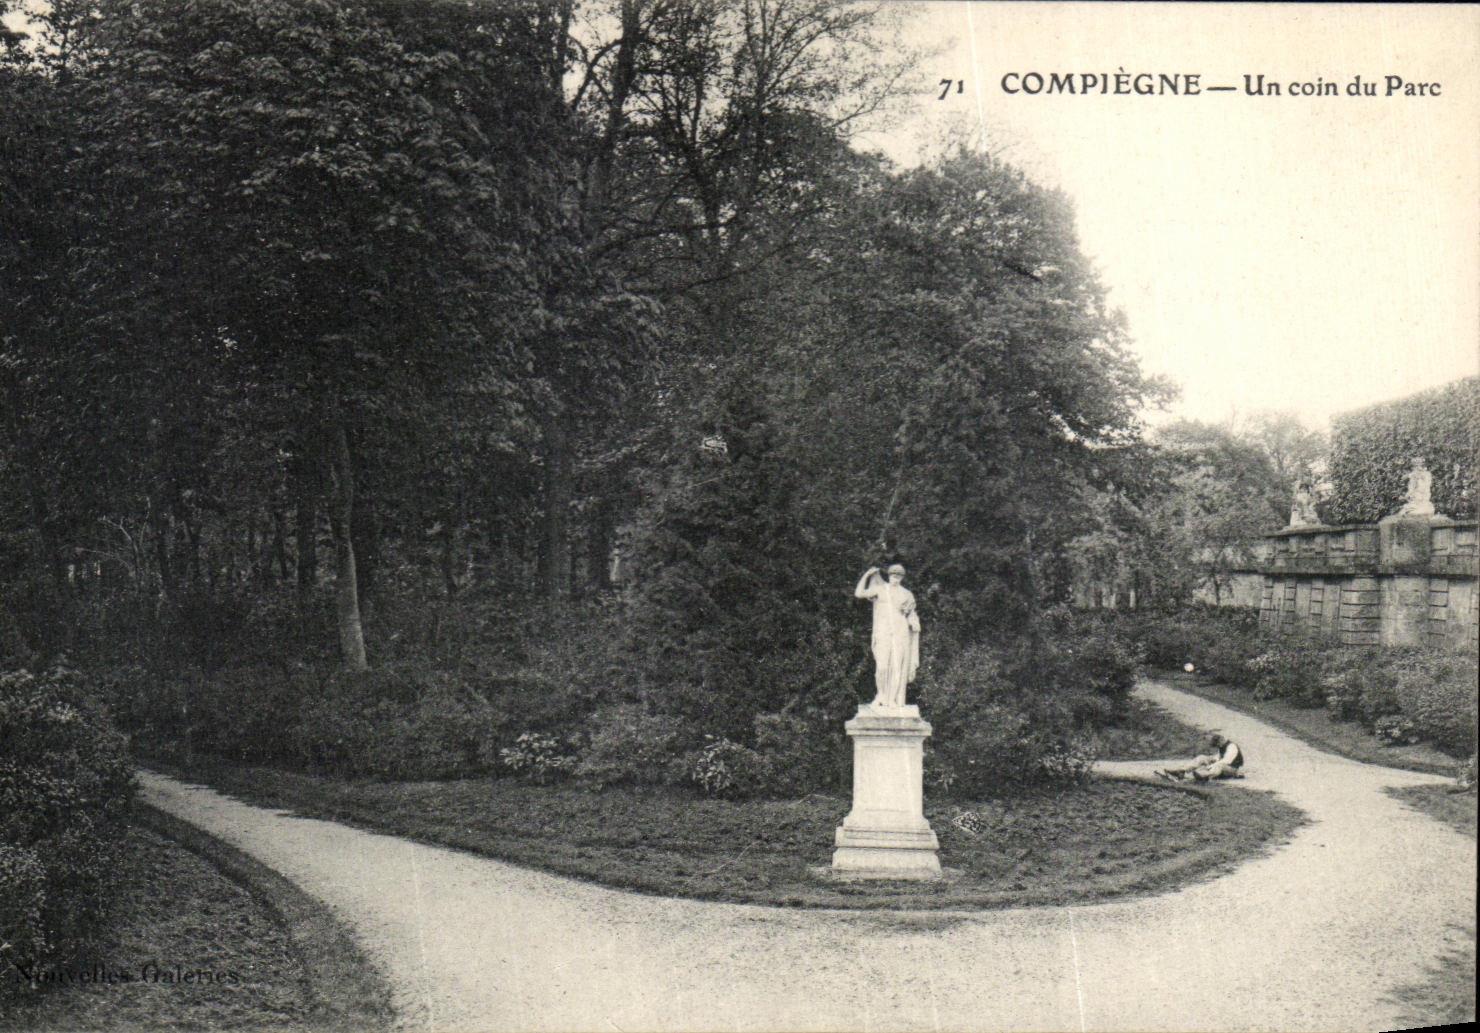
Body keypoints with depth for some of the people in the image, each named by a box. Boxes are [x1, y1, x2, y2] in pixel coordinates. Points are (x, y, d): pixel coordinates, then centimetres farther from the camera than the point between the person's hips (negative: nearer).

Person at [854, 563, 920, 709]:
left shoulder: (907, 594, 15)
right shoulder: (880, 589, 9)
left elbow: (911, 614, 21)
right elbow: (858, 593, 0)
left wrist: (914, 624, 3)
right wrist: (866, 575, -2)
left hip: (900, 632, 2)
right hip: (883, 632, -2)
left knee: (898, 666, -4)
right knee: (882, 665, -13)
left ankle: (894, 700, 1)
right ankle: (882, 695, 6)